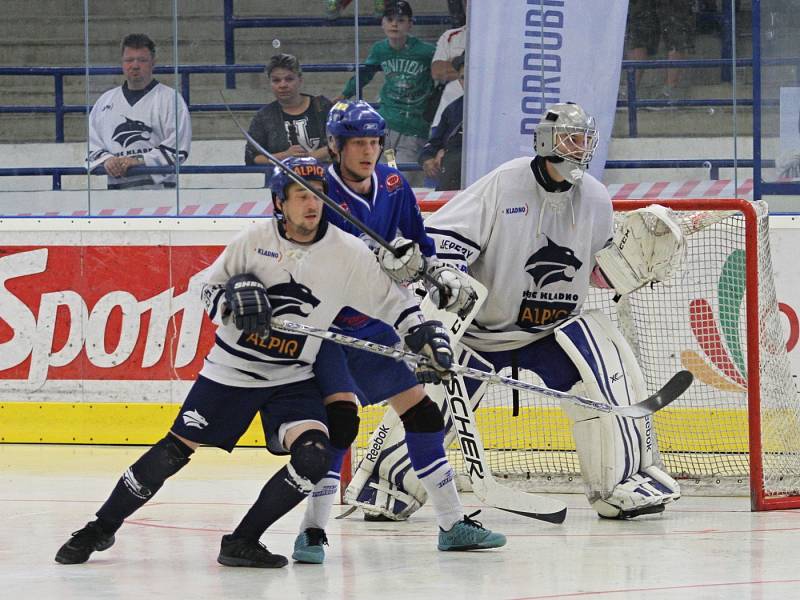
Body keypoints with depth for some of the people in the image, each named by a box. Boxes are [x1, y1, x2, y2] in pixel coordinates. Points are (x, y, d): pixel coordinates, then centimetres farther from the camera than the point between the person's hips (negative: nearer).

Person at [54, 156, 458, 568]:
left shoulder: (347, 253, -9)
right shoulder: (254, 240, -8)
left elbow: (392, 300, -1)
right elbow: (210, 289, 2)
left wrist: (427, 336, -14)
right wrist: (234, 297, -19)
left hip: (293, 379, 1)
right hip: (232, 369, -1)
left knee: (313, 457, -21)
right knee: (175, 451, -1)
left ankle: (242, 542, -7)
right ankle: (102, 528, 15)